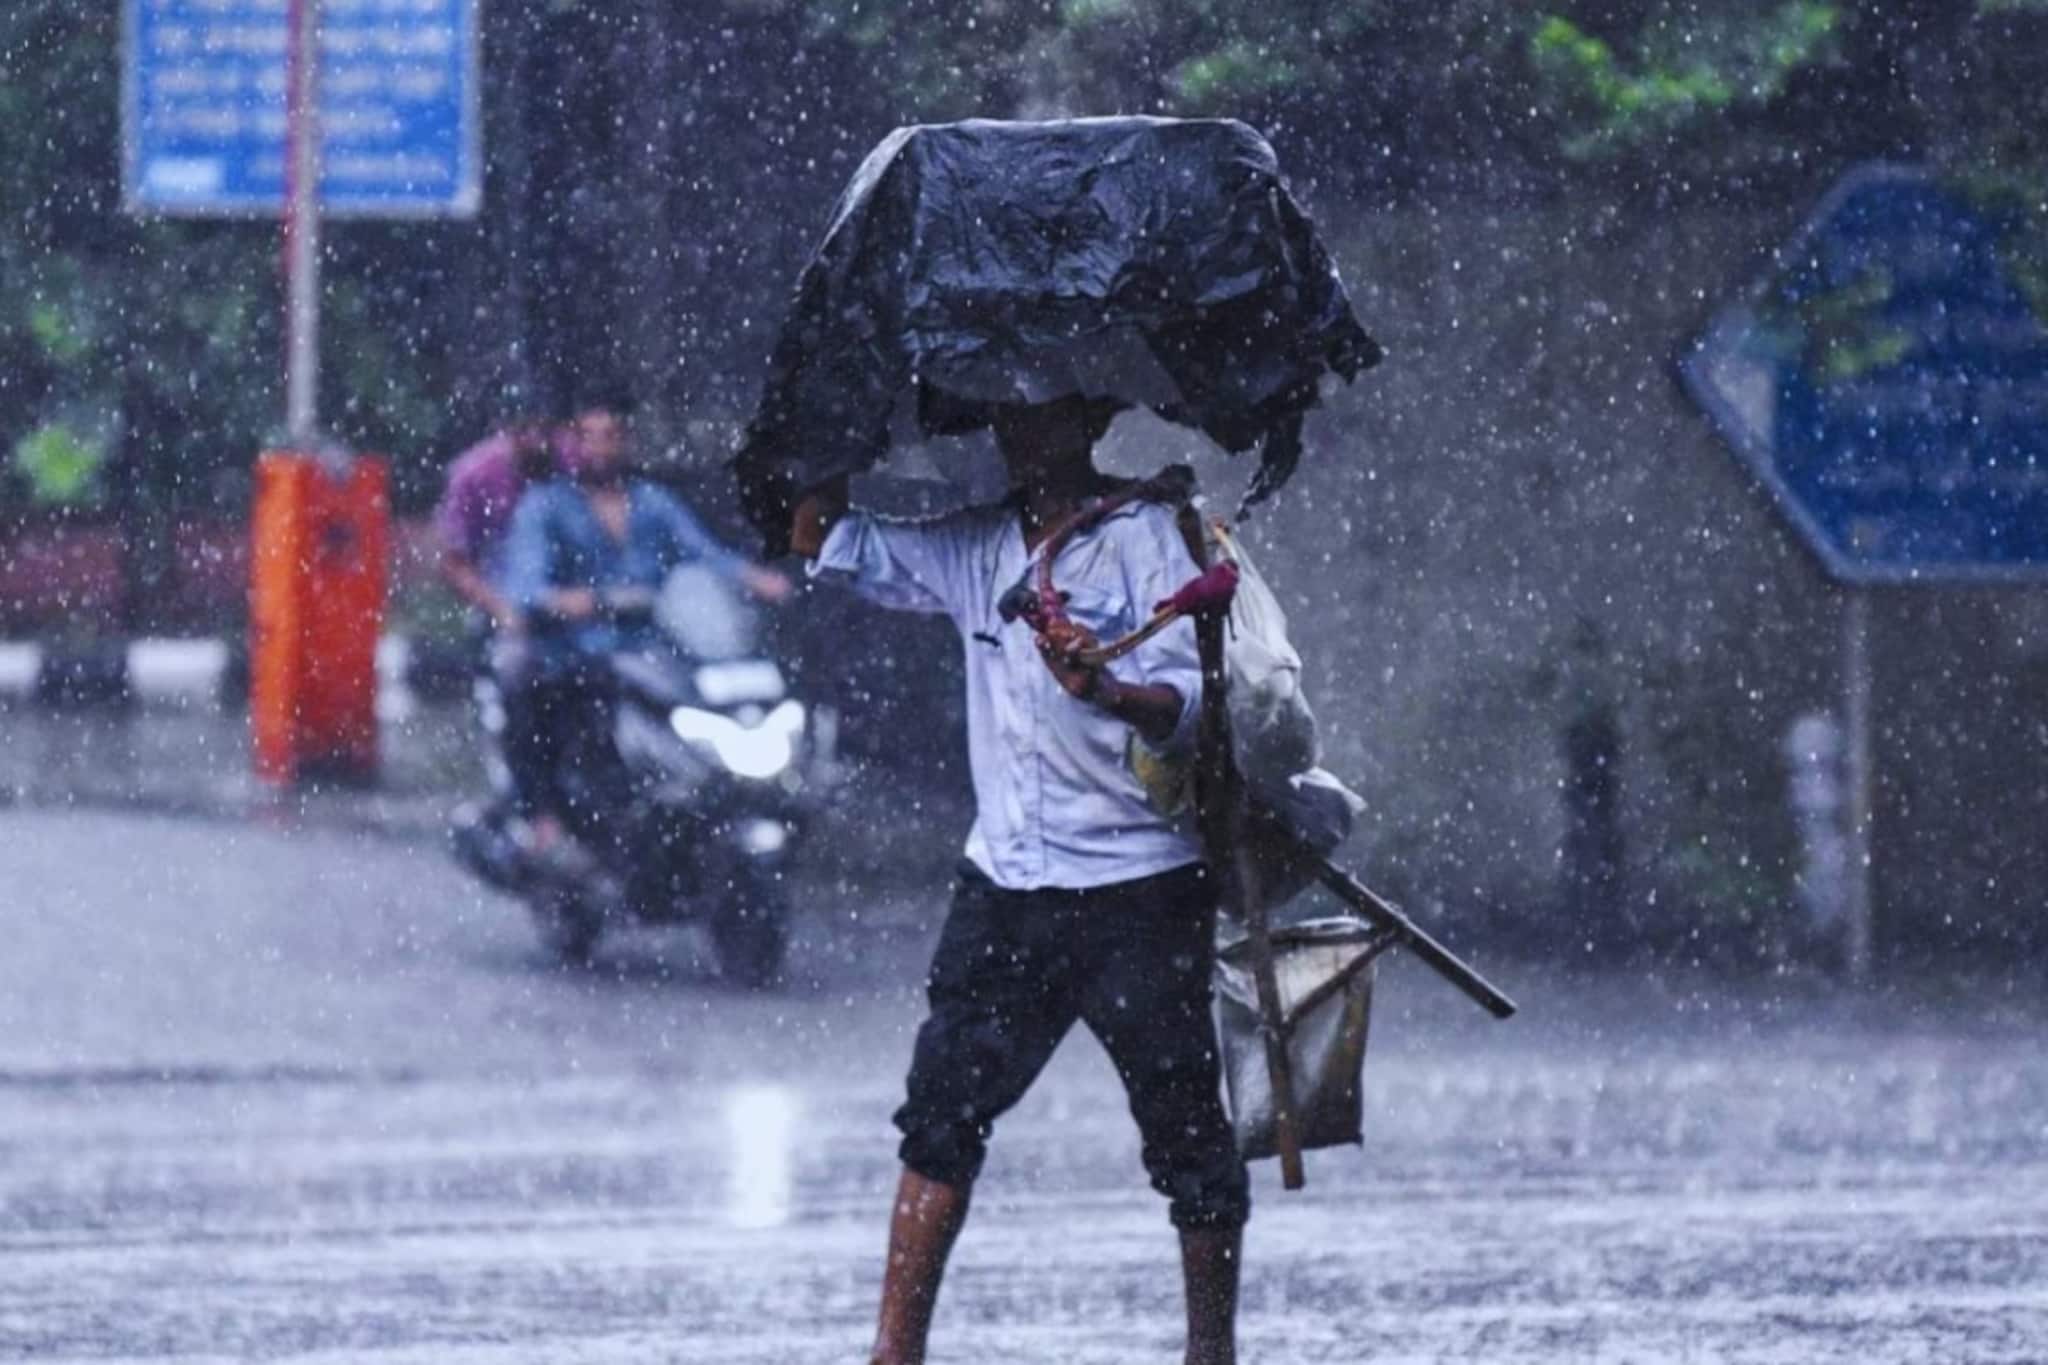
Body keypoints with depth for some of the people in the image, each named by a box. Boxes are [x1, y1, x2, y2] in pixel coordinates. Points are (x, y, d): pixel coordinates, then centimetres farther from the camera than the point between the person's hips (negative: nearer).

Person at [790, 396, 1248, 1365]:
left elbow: (1188, 706, -13)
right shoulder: (972, 548, 11)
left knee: (1184, 1127, 0)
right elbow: (822, 542, 19)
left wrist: (1104, 692, -33)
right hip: (1006, 883, 5)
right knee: (942, 1109, -2)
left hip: (1136, 889, -5)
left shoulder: (1147, 538, -4)